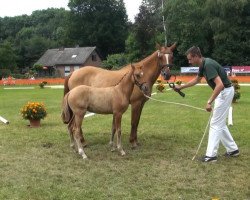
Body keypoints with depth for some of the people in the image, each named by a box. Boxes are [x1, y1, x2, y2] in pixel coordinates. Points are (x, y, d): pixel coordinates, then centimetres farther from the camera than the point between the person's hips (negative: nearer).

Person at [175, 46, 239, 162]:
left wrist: (209, 102, -33)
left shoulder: (208, 65, -25)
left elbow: (220, 85, -33)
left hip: (225, 92, -10)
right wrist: (181, 87, 26)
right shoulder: (203, 65, 6)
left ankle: (211, 155, -1)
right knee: (220, 124, 17)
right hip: (222, 92, 10)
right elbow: (196, 80, 25)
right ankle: (233, 149, 25)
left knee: (215, 124, -6)